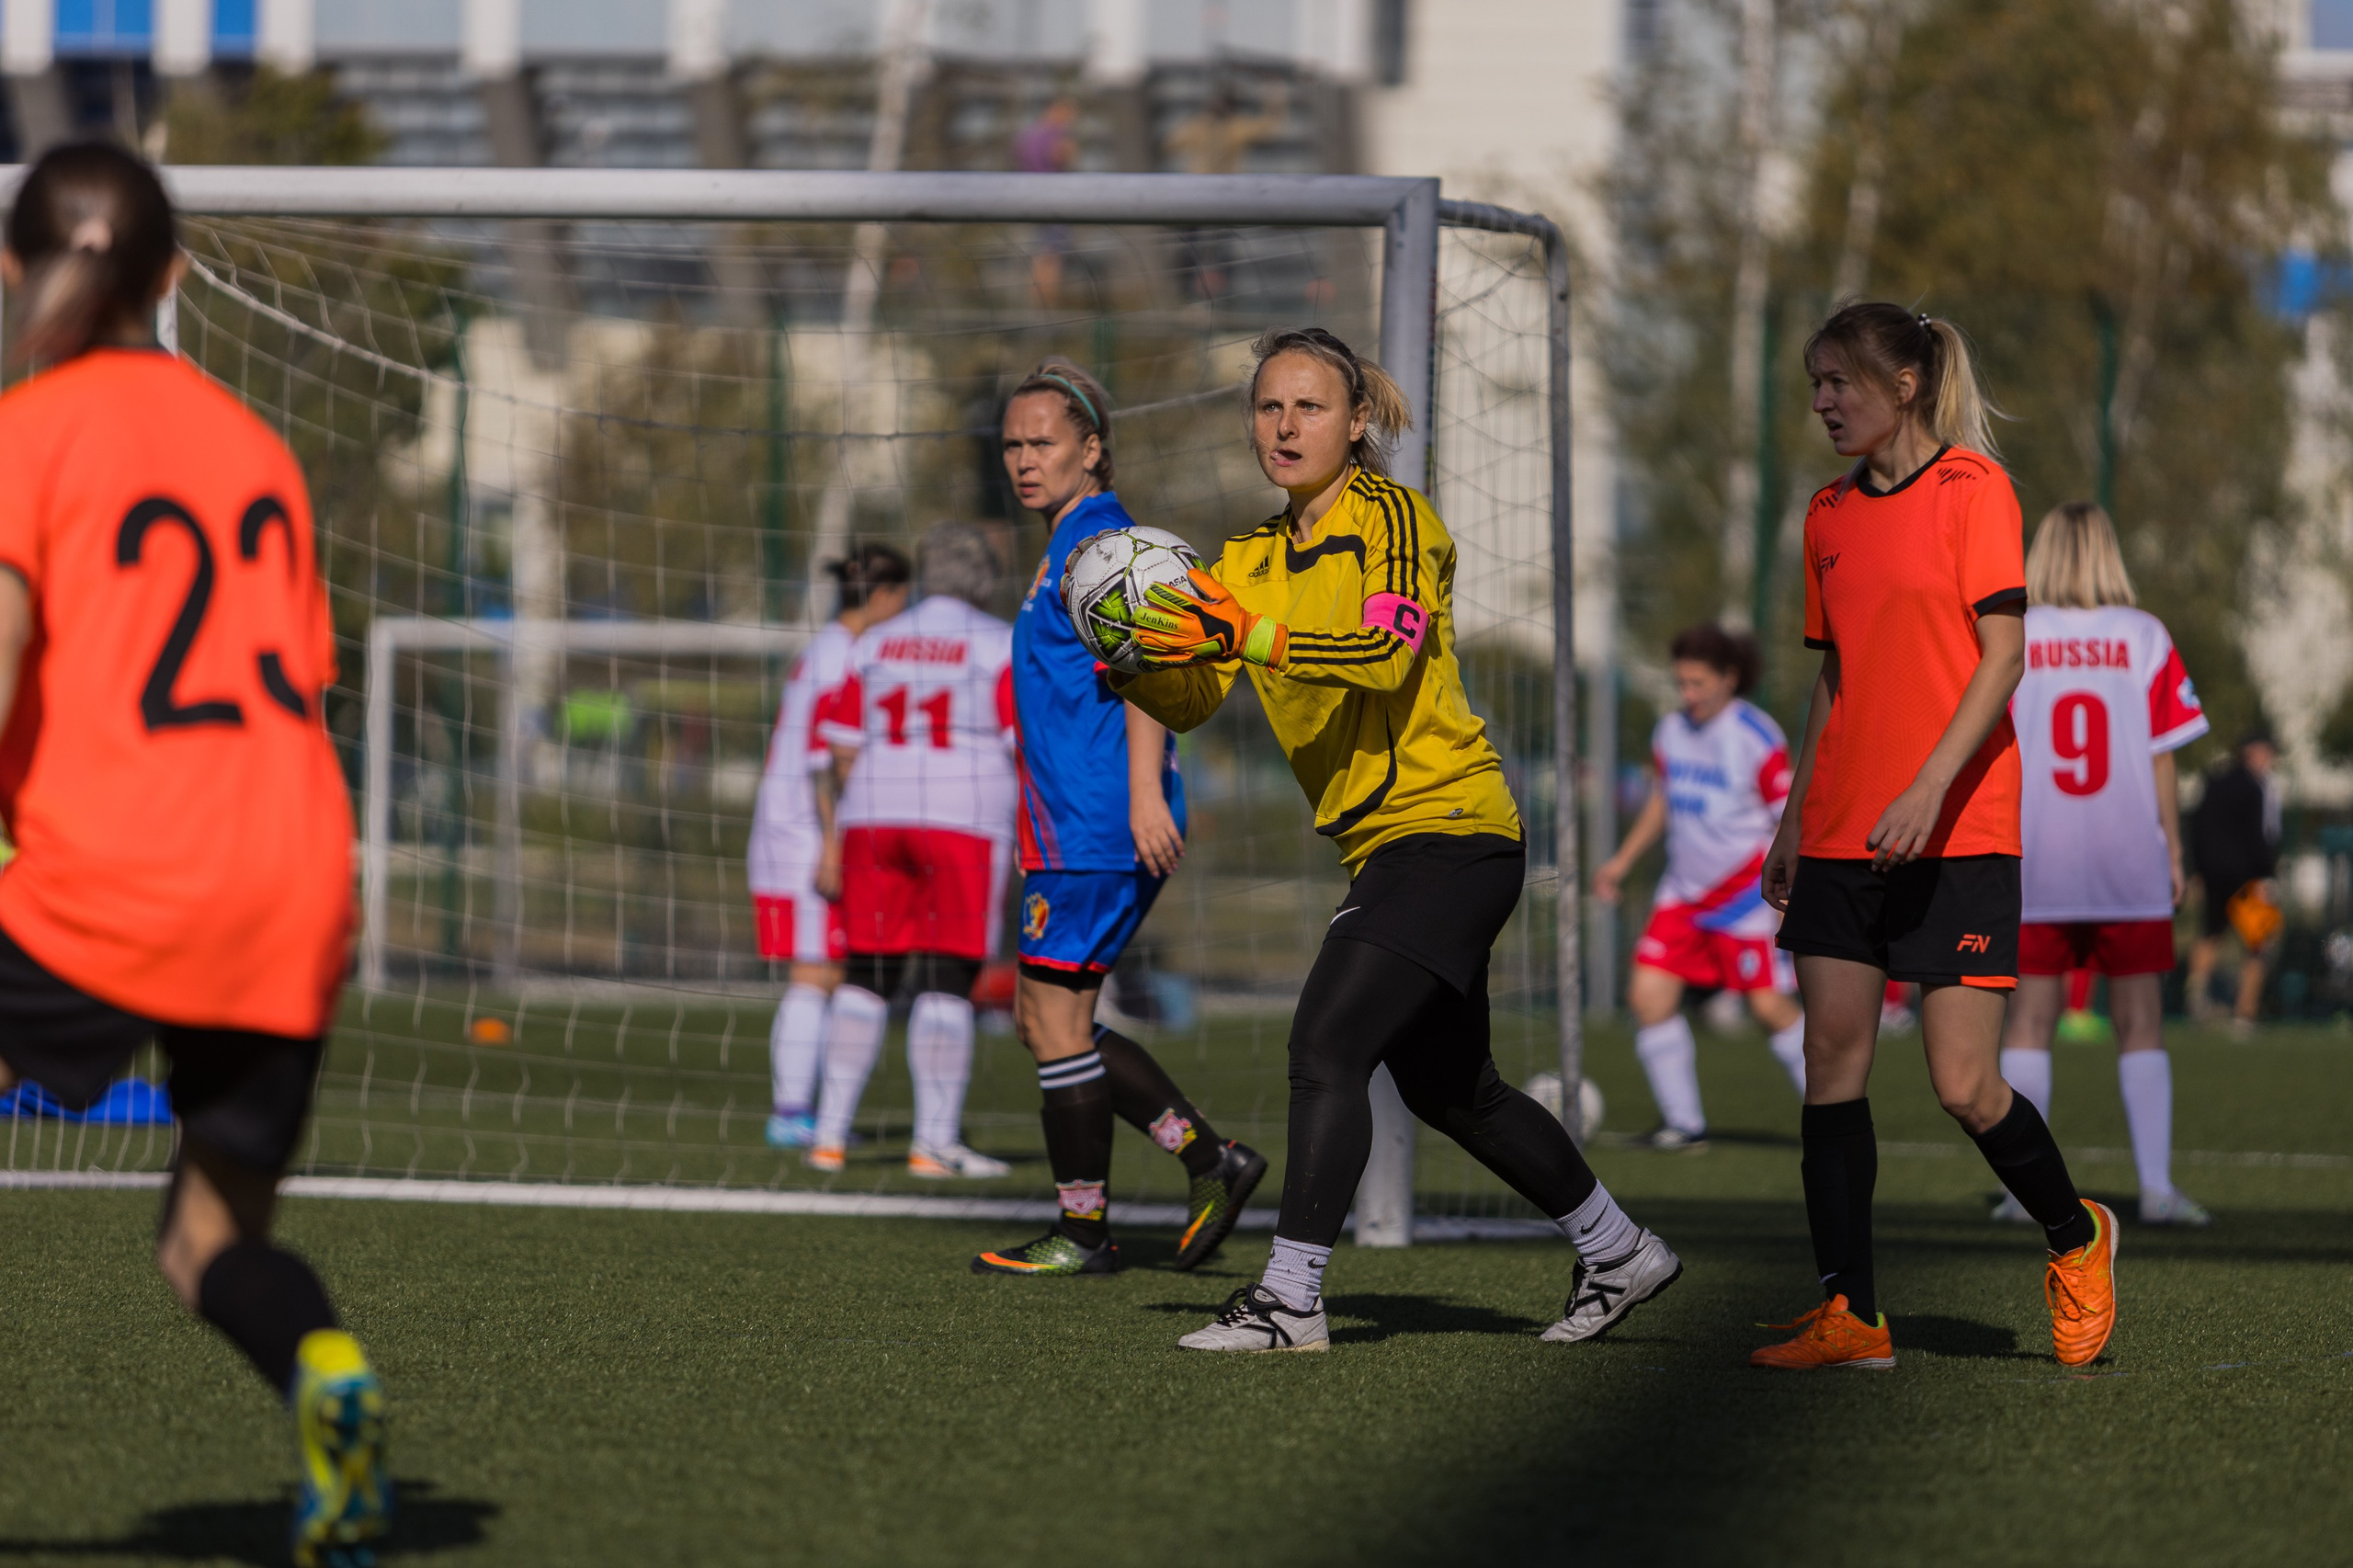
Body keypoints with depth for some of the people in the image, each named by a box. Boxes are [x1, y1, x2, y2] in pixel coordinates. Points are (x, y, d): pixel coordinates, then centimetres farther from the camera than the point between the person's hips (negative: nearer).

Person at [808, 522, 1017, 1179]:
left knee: (866, 978, 8)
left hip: (875, 821, 4)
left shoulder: (873, 644, 10)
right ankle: (934, 1143, -5)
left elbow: (844, 751, 9)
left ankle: (830, 1134, 5)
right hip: (964, 823, -4)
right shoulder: (1001, 645, -2)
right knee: (948, 983, -2)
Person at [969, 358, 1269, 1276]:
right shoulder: (1072, 546, 20)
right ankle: (1210, 1161, 12)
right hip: (1074, 829, 10)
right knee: (1041, 1020, 11)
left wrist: (1144, 791, -29)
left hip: (1098, 829, -10)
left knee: (1056, 1020, -5)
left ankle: (1083, 1232, 2)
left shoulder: (1098, 543, -10)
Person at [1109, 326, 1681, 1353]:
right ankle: (1618, 1252, 31)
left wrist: (1247, 635, -38)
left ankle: (1291, 1298, -18)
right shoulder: (1255, 560, 13)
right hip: (1384, 844, 9)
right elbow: (1188, 701, 6)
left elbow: (1390, 647, -27)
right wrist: (1131, 659, -15)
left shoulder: (1394, 518, -9)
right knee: (1448, 1087, 16)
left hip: (1449, 826, -9)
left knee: (1325, 1046, -18)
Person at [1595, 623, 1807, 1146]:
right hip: (1684, 889, 6)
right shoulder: (1671, 732, 6)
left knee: (1770, 1005, -10)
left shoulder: (1757, 739, -13)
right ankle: (1684, 1122, 3)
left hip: (1747, 888, -6)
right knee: (1649, 994, -6)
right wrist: (1623, 860, 22)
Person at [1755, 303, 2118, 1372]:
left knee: (1964, 1085, -8)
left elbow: (2002, 652, -12)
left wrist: (1930, 785, -21)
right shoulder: (1831, 514, 14)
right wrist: (1794, 817, 16)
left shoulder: (1973, 489, -5)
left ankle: (2076, 1239, 18)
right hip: (1843, 839, 6)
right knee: (1832, 1062, -3)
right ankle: (1849, 1316, 1)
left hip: (1957, 833, -6)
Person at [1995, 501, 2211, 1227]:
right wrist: (2174, 852, 6)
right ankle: (2156, 1187, 0)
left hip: (2033, 866, 0)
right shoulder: (2146, 637, -2)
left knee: (2030, 1021, 7)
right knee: (2141, 1026, 5)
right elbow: (2162, 759, -1)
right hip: (2130, 867, 0)